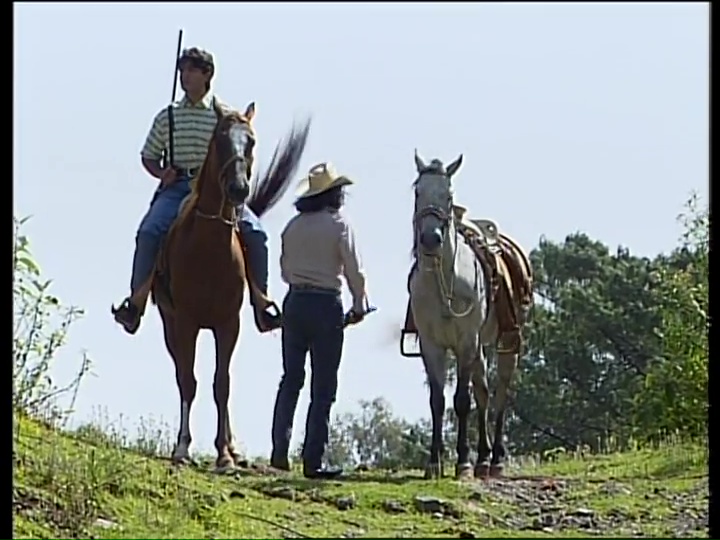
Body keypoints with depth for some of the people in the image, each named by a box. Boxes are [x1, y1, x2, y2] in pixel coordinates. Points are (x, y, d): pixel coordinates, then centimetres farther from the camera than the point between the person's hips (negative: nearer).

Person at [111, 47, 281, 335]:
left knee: (254, 233, -20)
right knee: (148, 231, -26)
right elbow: (148, 157, 19)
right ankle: (136, 303, -18)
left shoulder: (226, 115, 7)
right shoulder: (167, 117, 11)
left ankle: (261, 306, -10)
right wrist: (161, 173, -4)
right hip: (176, 187, 1)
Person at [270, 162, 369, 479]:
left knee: (290, 379, 13)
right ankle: (312, 460, -1)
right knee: (323, 387, 0)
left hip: (294, 302, 5)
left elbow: (285, 268, 13)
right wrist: (359, 306, 3)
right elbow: (353, 270, -9)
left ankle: (279, 452, 8)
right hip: (326, 305, -5)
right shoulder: (338, 225, -8)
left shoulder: (293, 226, 7)